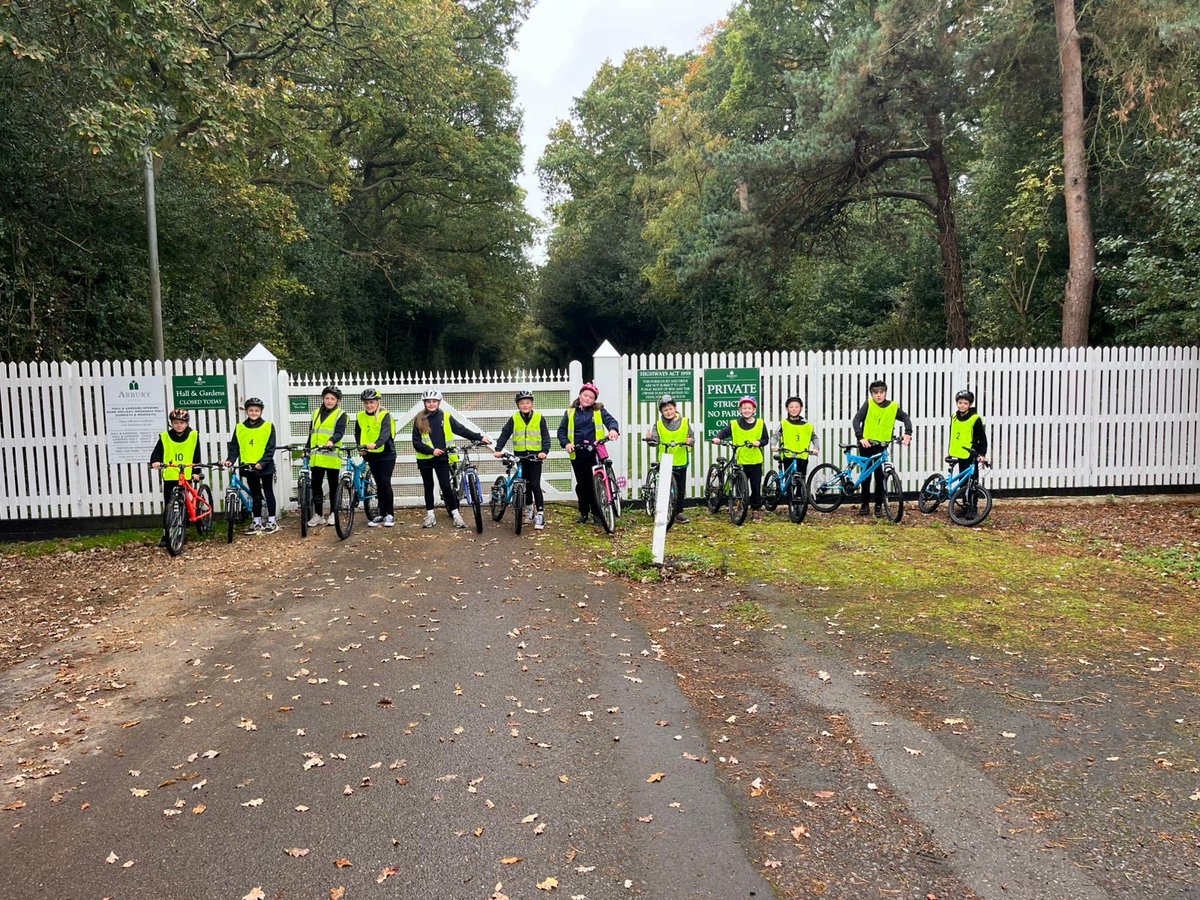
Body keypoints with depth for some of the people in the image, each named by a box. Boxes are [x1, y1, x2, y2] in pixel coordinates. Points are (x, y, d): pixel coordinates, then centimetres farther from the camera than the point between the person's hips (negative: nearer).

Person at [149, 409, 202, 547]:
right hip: (169, 477, 0)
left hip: (187, 476, 0)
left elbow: (197, 456, 6)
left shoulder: (193, 436, 2)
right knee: (168, 508, 2)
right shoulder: (165, 437, 1)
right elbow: (156, 453, -5)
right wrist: (155, 462, -25)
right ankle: (166, 536, 8)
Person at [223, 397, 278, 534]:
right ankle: (257, 522, 19)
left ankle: (272, 521, 11)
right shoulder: (239, 428, 5)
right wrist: (230, 460, -12)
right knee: (255, 496, 11)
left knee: (268, 493, 5)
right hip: (249, 467, 3)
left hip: (265, 467, -3)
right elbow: (234, 447, 5)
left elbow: (270, 448, -8)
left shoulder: (268, 427, -4)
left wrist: (262, 462, -18)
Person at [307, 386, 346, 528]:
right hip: (317, 456, 5)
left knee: (333, 486, 6)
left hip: (332, 456, -5)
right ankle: (318, 515, 12)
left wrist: (331, 441, -33)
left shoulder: (340, 414, -1)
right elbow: (311, 433, 21)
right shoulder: (316, 413, 15)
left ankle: (333, 514, 16)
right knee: (316, 485, 4)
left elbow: (340, 432, -15)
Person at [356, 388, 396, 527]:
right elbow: (358, 434, 8)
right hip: (371, 455, 5)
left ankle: (390, 514, 1)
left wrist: (376, 444, -44)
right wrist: (360, 448, -10)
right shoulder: (360, 417, 3)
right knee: (379, 484, 9)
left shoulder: (384, 415, -12)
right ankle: (381, 514, 16)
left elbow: (385, 433, -27)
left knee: (385, 483, -9)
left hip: (386, 454, -5)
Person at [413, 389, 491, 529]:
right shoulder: (419, 419, 0)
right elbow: (416, 442, -2)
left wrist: (480, 437, -10)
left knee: (446, 486, -5)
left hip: (442, 458, -1)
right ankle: (430, 515, 20)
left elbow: (461, 429, -2)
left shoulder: (445, 417, 1)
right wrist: (432, 450, -15)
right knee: (428, 487, 10)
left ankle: (455, 514, 5)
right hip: (425, 459, 1)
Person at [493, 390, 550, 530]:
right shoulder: (514, 419, 2)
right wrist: (498, 449, -12)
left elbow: (545, 437, -4)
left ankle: (540, 514, -2)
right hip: (520, 455, 2)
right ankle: (529, 508, 29)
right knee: (525, 484, 11)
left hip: (535, 456, -2)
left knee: (535, 485, -7)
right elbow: (504, 434, 1)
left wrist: (544, 451, -19)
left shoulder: (539, 418, -2)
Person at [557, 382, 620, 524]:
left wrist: (613, 429, -30)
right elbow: (561, 431, 10)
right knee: (581, 484, 9)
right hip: (577, 454, 2)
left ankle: (597, 513, 8)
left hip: (595, 453, -2)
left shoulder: (599, 410, 7)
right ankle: (583, 512, 22)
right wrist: (566, 443, -9)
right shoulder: (570, 412, 10)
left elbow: (610, 420, -7)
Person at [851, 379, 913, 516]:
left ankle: (879, 505, 8)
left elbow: (906, 418, 6)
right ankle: (865, 505, 19)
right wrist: (860, 437, -25)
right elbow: (856, 420, -14)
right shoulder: (868, 404, -7)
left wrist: (908, 433, -10)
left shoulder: (893, 406, -2)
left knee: (879, 475, -3)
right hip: (867, 444, 0)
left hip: (881, 445, 0)